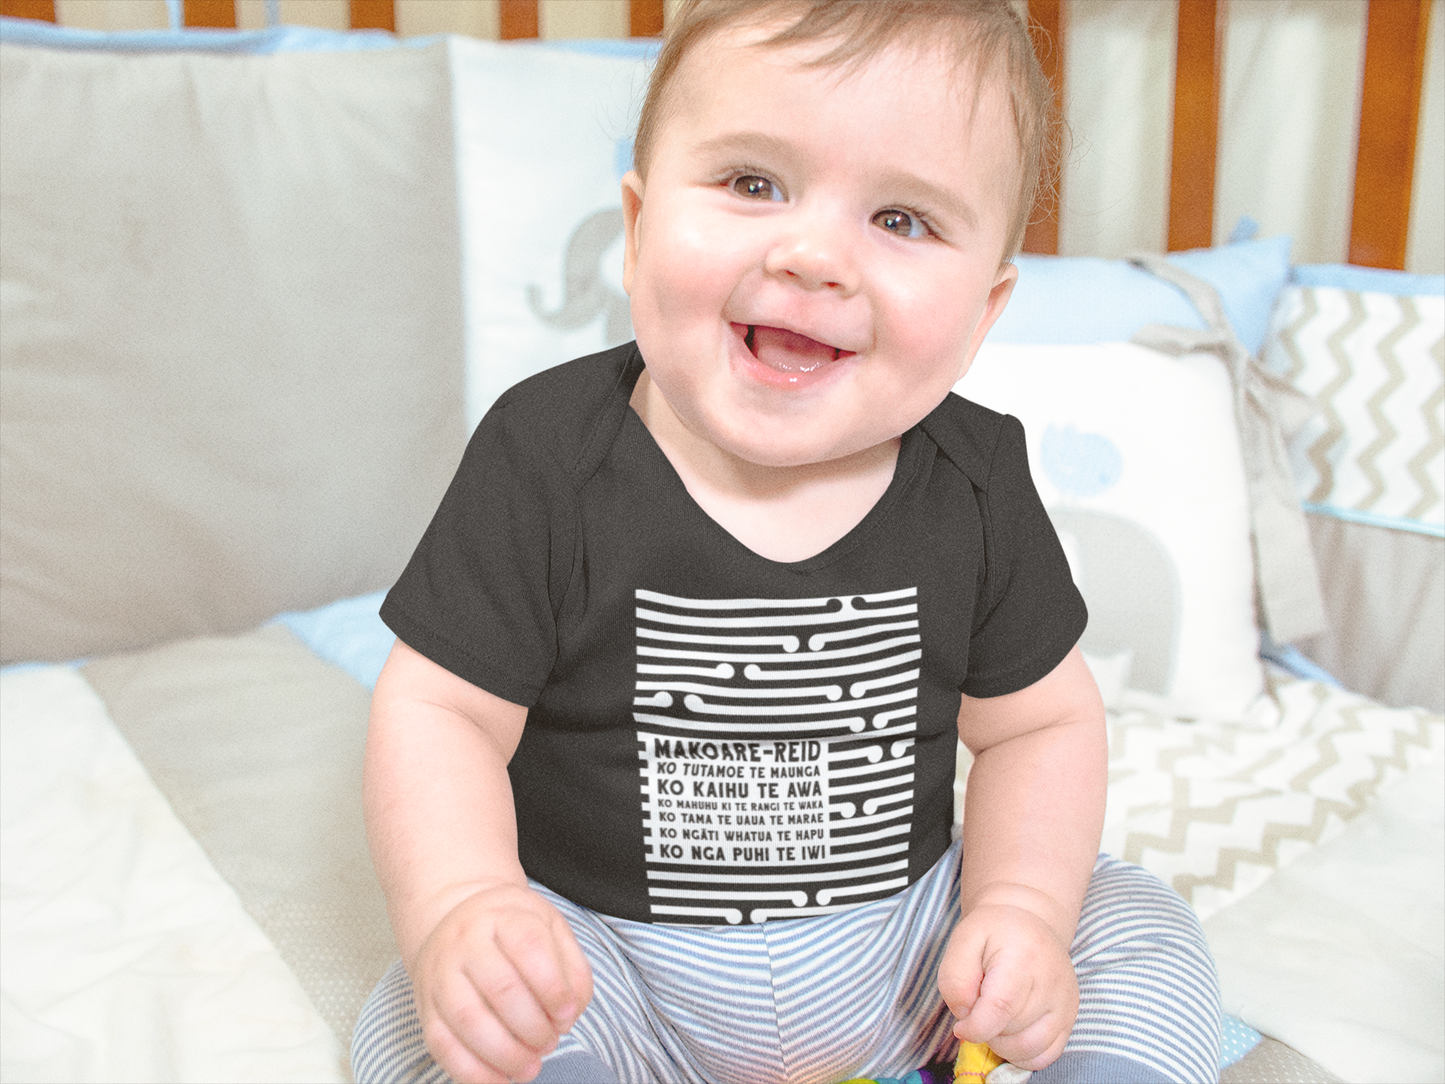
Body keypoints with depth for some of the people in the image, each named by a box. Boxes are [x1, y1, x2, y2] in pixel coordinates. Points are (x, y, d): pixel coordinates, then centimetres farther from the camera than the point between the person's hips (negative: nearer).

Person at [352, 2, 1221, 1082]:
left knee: (1141, 932, -6)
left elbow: (1041, 723, 1)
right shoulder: (548, 456, -17)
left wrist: (1019, 909, -14)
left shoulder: (976, 483, -8)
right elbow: (440, 708, -14)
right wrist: (462, 908, -31)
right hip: (610, 963, -2)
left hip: (902, 947, 3)